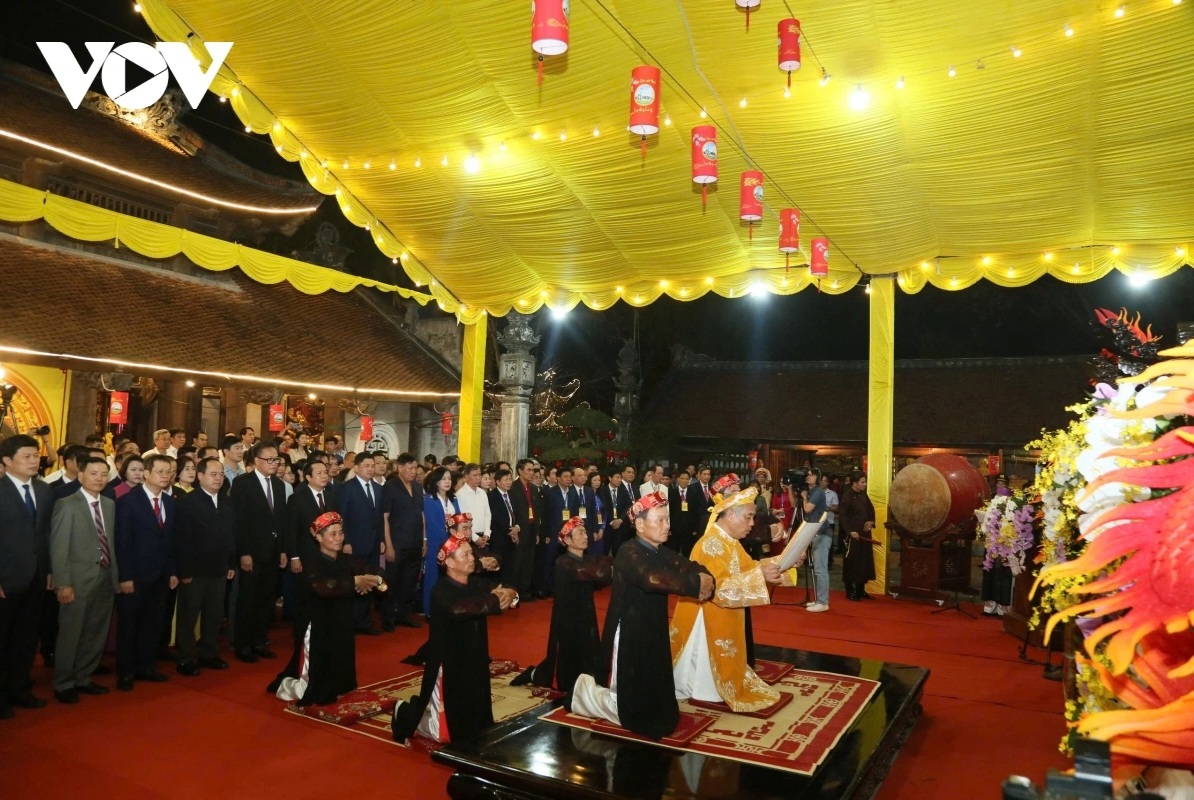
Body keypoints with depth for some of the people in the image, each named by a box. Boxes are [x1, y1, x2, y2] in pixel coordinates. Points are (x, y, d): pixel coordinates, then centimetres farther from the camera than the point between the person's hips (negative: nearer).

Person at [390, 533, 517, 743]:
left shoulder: (479, 583, 3)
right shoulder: (441, 592, -19)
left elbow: (505, 593, -6)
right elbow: (459, 609, -40)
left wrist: (508, 594, -29)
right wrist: (495, 600, -32)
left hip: (476, 664, 6)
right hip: (448, 667, -6)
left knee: (478, 723, 14)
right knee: (448, 730, 3)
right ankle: (405, 715, 28)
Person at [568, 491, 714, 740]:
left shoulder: (663, 553, 8)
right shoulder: (629, 553, -20)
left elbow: (694, 568, 0)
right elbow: (651, 578, -38)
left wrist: (706, 580, -23)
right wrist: (696, 584, -32)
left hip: (653, 635, 8)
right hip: (629, 637, -8)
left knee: (655, 700, 17)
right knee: (632, 710, 2)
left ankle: (593, 687, 36)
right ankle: (586, 690, 26)